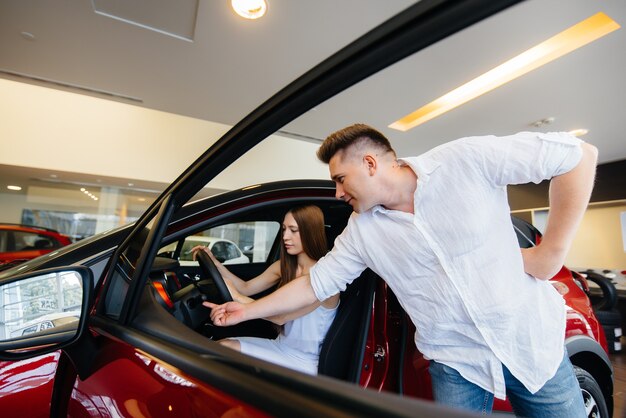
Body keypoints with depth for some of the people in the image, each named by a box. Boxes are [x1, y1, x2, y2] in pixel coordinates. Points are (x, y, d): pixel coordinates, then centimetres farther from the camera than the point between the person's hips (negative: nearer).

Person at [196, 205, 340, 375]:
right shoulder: (283, 266, 0)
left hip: (304, 361, -6)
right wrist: (215, 262, -4)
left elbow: (281, 317, -27)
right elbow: (246, 288, 6)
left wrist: (237, 296, -27)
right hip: (281, 346, 6)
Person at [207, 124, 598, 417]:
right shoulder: (361, 231, -7)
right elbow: (316, 283, 1)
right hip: (457, 363, 2)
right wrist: (246, 310, 4)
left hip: (534, 341, -1)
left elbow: (580, 154, -11)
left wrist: (551, 251, -14)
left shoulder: (467, 160, -18)